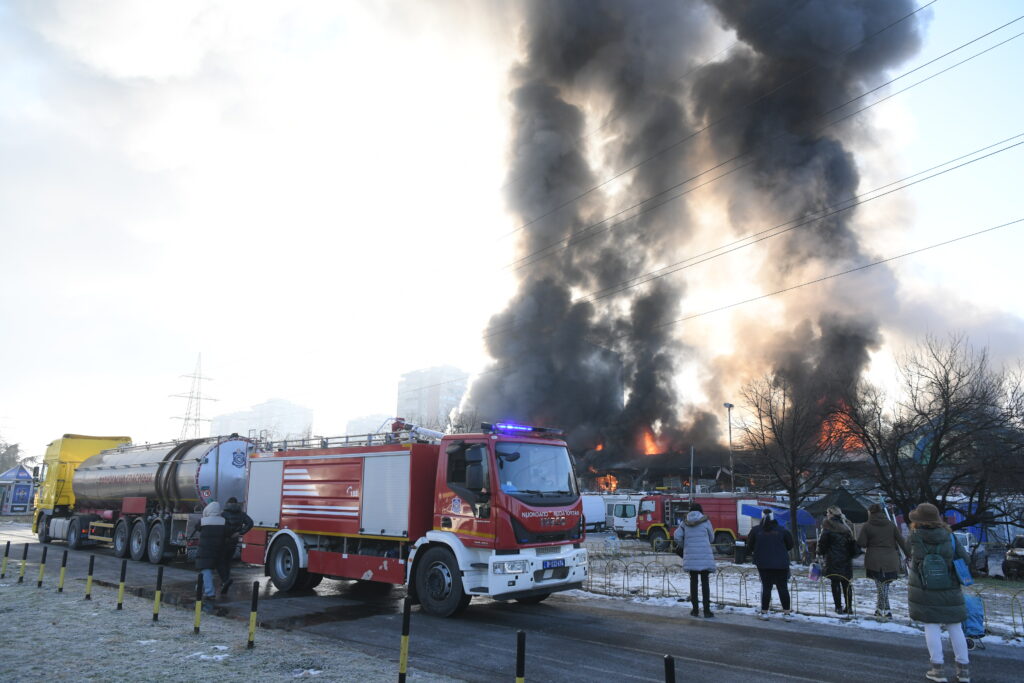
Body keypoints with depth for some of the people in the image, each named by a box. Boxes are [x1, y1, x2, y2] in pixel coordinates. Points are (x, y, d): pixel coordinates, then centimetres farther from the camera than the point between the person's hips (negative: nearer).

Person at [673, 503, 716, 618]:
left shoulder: (685, 523, 5)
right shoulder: (705, 521, 0)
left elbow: (677, 536, -3)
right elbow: (711, 538, 9)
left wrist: (683, 546, 14)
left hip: (690, 556, 2)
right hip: (704, 556, -2)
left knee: (693, 581, 10)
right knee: (705, 582, 3)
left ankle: (695, 609, 14)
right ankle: (706, 610, 2)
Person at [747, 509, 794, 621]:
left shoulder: (756, 530, -3)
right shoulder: (781, 530, -3)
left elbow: (749, 545, 4)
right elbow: (790, 545, 5)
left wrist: (755, 552, 23)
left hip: (763, 564, 0)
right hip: (781, 564, 0)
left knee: (766, 587, 7)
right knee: (783, 587, 8)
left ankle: (764, 612, 10)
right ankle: (787, 612, 11)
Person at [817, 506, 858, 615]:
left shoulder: (828, 528, -11)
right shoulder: (846, 528, 9)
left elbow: (822, 543, -8)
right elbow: (852, 543, 14)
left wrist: (820, 552, 10)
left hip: (833, 560, -5)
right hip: (846, 561, 6)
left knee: (835, 583, 1)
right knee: (846, 583, 10)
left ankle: (839, 607, 1)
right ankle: (849, 607, 10)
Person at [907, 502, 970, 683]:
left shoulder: (916, 536, -10)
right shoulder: (948, 536, -3)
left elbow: (918, 559, -12)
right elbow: (964, 558, -2)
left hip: (924, 589, -3)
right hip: (949, 589, 3)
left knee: (931, 626, 4)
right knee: (955, 627, 12)